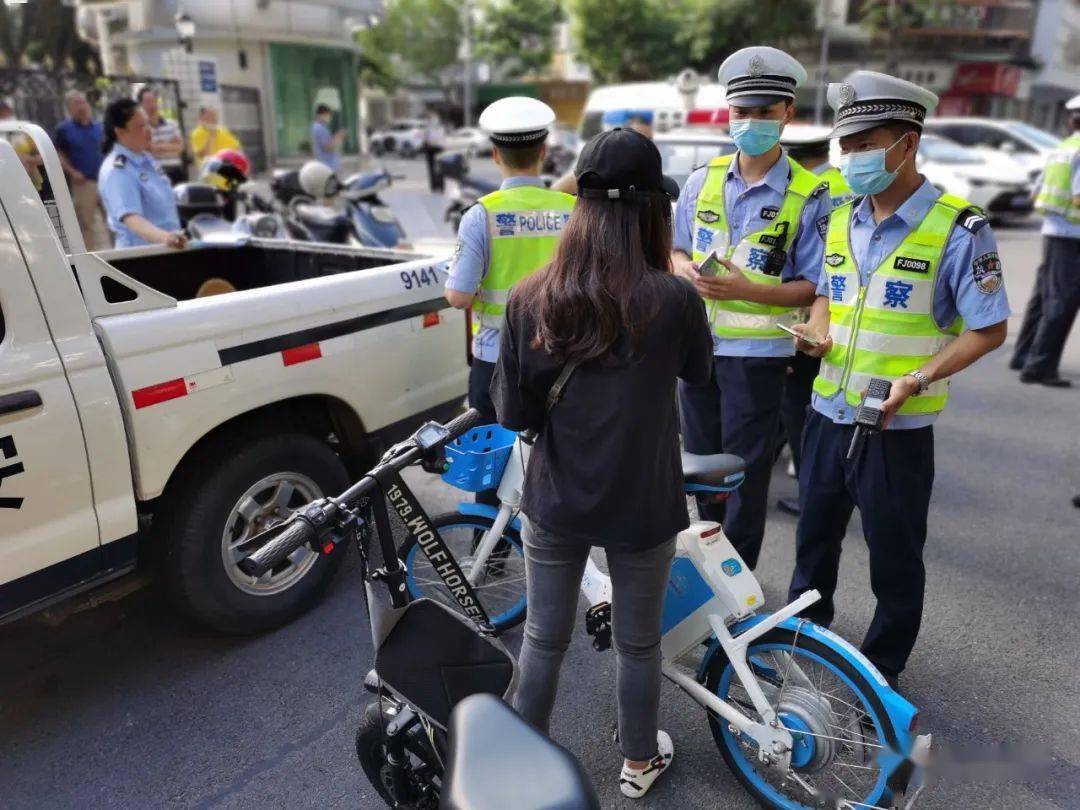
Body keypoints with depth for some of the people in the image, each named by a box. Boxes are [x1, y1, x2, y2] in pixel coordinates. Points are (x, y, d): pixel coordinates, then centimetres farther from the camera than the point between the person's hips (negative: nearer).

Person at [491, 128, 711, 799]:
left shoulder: (530, 299, -11)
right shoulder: (674, 300, -17)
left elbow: (514, 415, -8)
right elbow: (699, 370, 4)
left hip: (555, 503, 2)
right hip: (643, 507, -1)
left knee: (545, 638, 19)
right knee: (638, 643, 20)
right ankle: (640, 762, 43)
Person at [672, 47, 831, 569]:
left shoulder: (808, 196, -8)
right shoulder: (702, 181, 5)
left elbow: (812, 288, -9)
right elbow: (677, 249, 14)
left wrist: (748, 289, -24)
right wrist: (685, 270, -10)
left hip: (757, 351, -4)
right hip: (697, 343, 5)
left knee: (745, 471, 5)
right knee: (701, 462, 17)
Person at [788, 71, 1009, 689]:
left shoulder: (958, 228, -12)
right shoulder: (842, 219, 6)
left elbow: (989, 329, -10)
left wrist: (918, 379, -23)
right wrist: (816, 334, -4)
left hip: (898, 427, -5)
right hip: (829, 412, 6)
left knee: (894, 553, 11)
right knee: (816, 534, 21)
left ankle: (885, 664, 33)